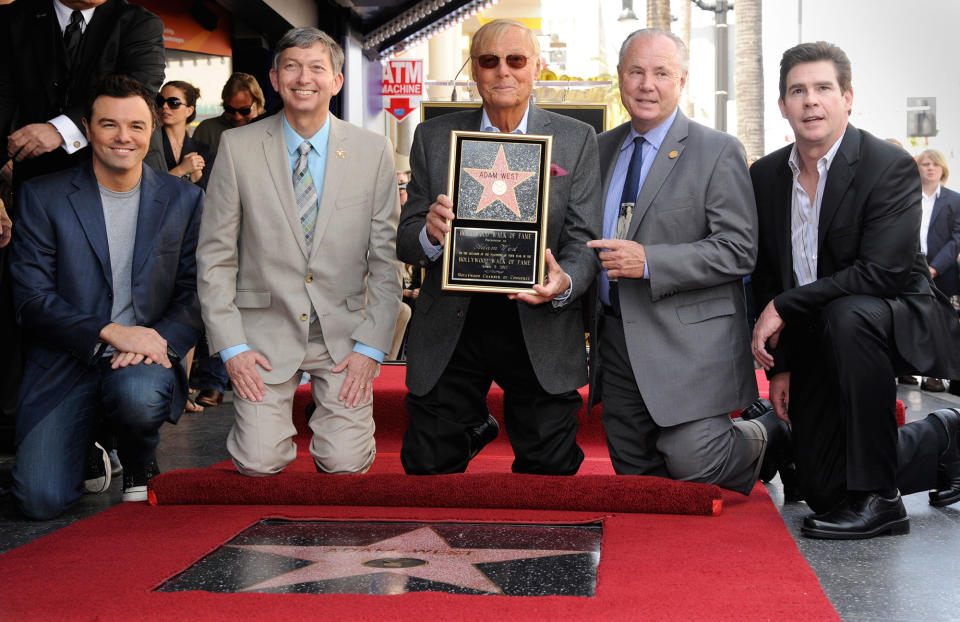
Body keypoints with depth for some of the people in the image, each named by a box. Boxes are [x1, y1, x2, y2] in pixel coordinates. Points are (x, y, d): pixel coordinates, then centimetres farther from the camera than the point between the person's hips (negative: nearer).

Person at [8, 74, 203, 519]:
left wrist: (159, 341, -16)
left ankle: (139, 468, 0)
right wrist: (109, 331, -19)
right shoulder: (42, 197, 1)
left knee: (138, 395, -37)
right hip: (66, 363, 0)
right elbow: (32, 299, -5)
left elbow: (196, 295, 5)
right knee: (41, 500, -18)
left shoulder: (184, 201, 6)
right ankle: (88, 452, 20)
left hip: (146, 357, 0)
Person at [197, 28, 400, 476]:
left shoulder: (373, 152, 0)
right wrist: (231, 346, -7)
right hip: (266, 329, 0)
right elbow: (215, 255, 0)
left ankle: (333, 412, 23)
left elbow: (386, 258, 1)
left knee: (345, 464, -10)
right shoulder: (238, 148, -2)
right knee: (259, 464, -12)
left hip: (343, 332, 1)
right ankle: (270, 416, 22)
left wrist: (370, 348, -6)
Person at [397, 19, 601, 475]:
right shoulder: (432, 138, 5)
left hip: (540, 331, 0)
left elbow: (584, 241, -2)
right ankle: (472, 426, 36)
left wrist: (564, 282, -25)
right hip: (449, 332, 1)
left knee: (552, 473, 6)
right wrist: (429, 234, -21)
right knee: (428, 470, 5)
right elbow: (405, 243, 4)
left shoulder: (577, 139, 3)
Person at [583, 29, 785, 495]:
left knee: (691, 461, -15)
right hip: (617, 338, 6)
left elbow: (738, 251, -13)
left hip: (689, 339, -6)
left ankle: (768, 437, 17)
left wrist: (648, 262, -21)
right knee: (635, 474, 8)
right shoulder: (603, 148, 13)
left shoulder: (718, 152, -5)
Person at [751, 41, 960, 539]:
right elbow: (766, 278, 9)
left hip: (901, 325, -6)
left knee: (844, 315, -41)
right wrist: (779, 365, 6)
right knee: (821, 490, 3)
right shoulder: (765, 176, 2)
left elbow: (884, 271, -27)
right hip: (815, 346, 6)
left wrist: (784, 307, -24)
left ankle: (878, 499, -27)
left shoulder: (890, 167, -17)